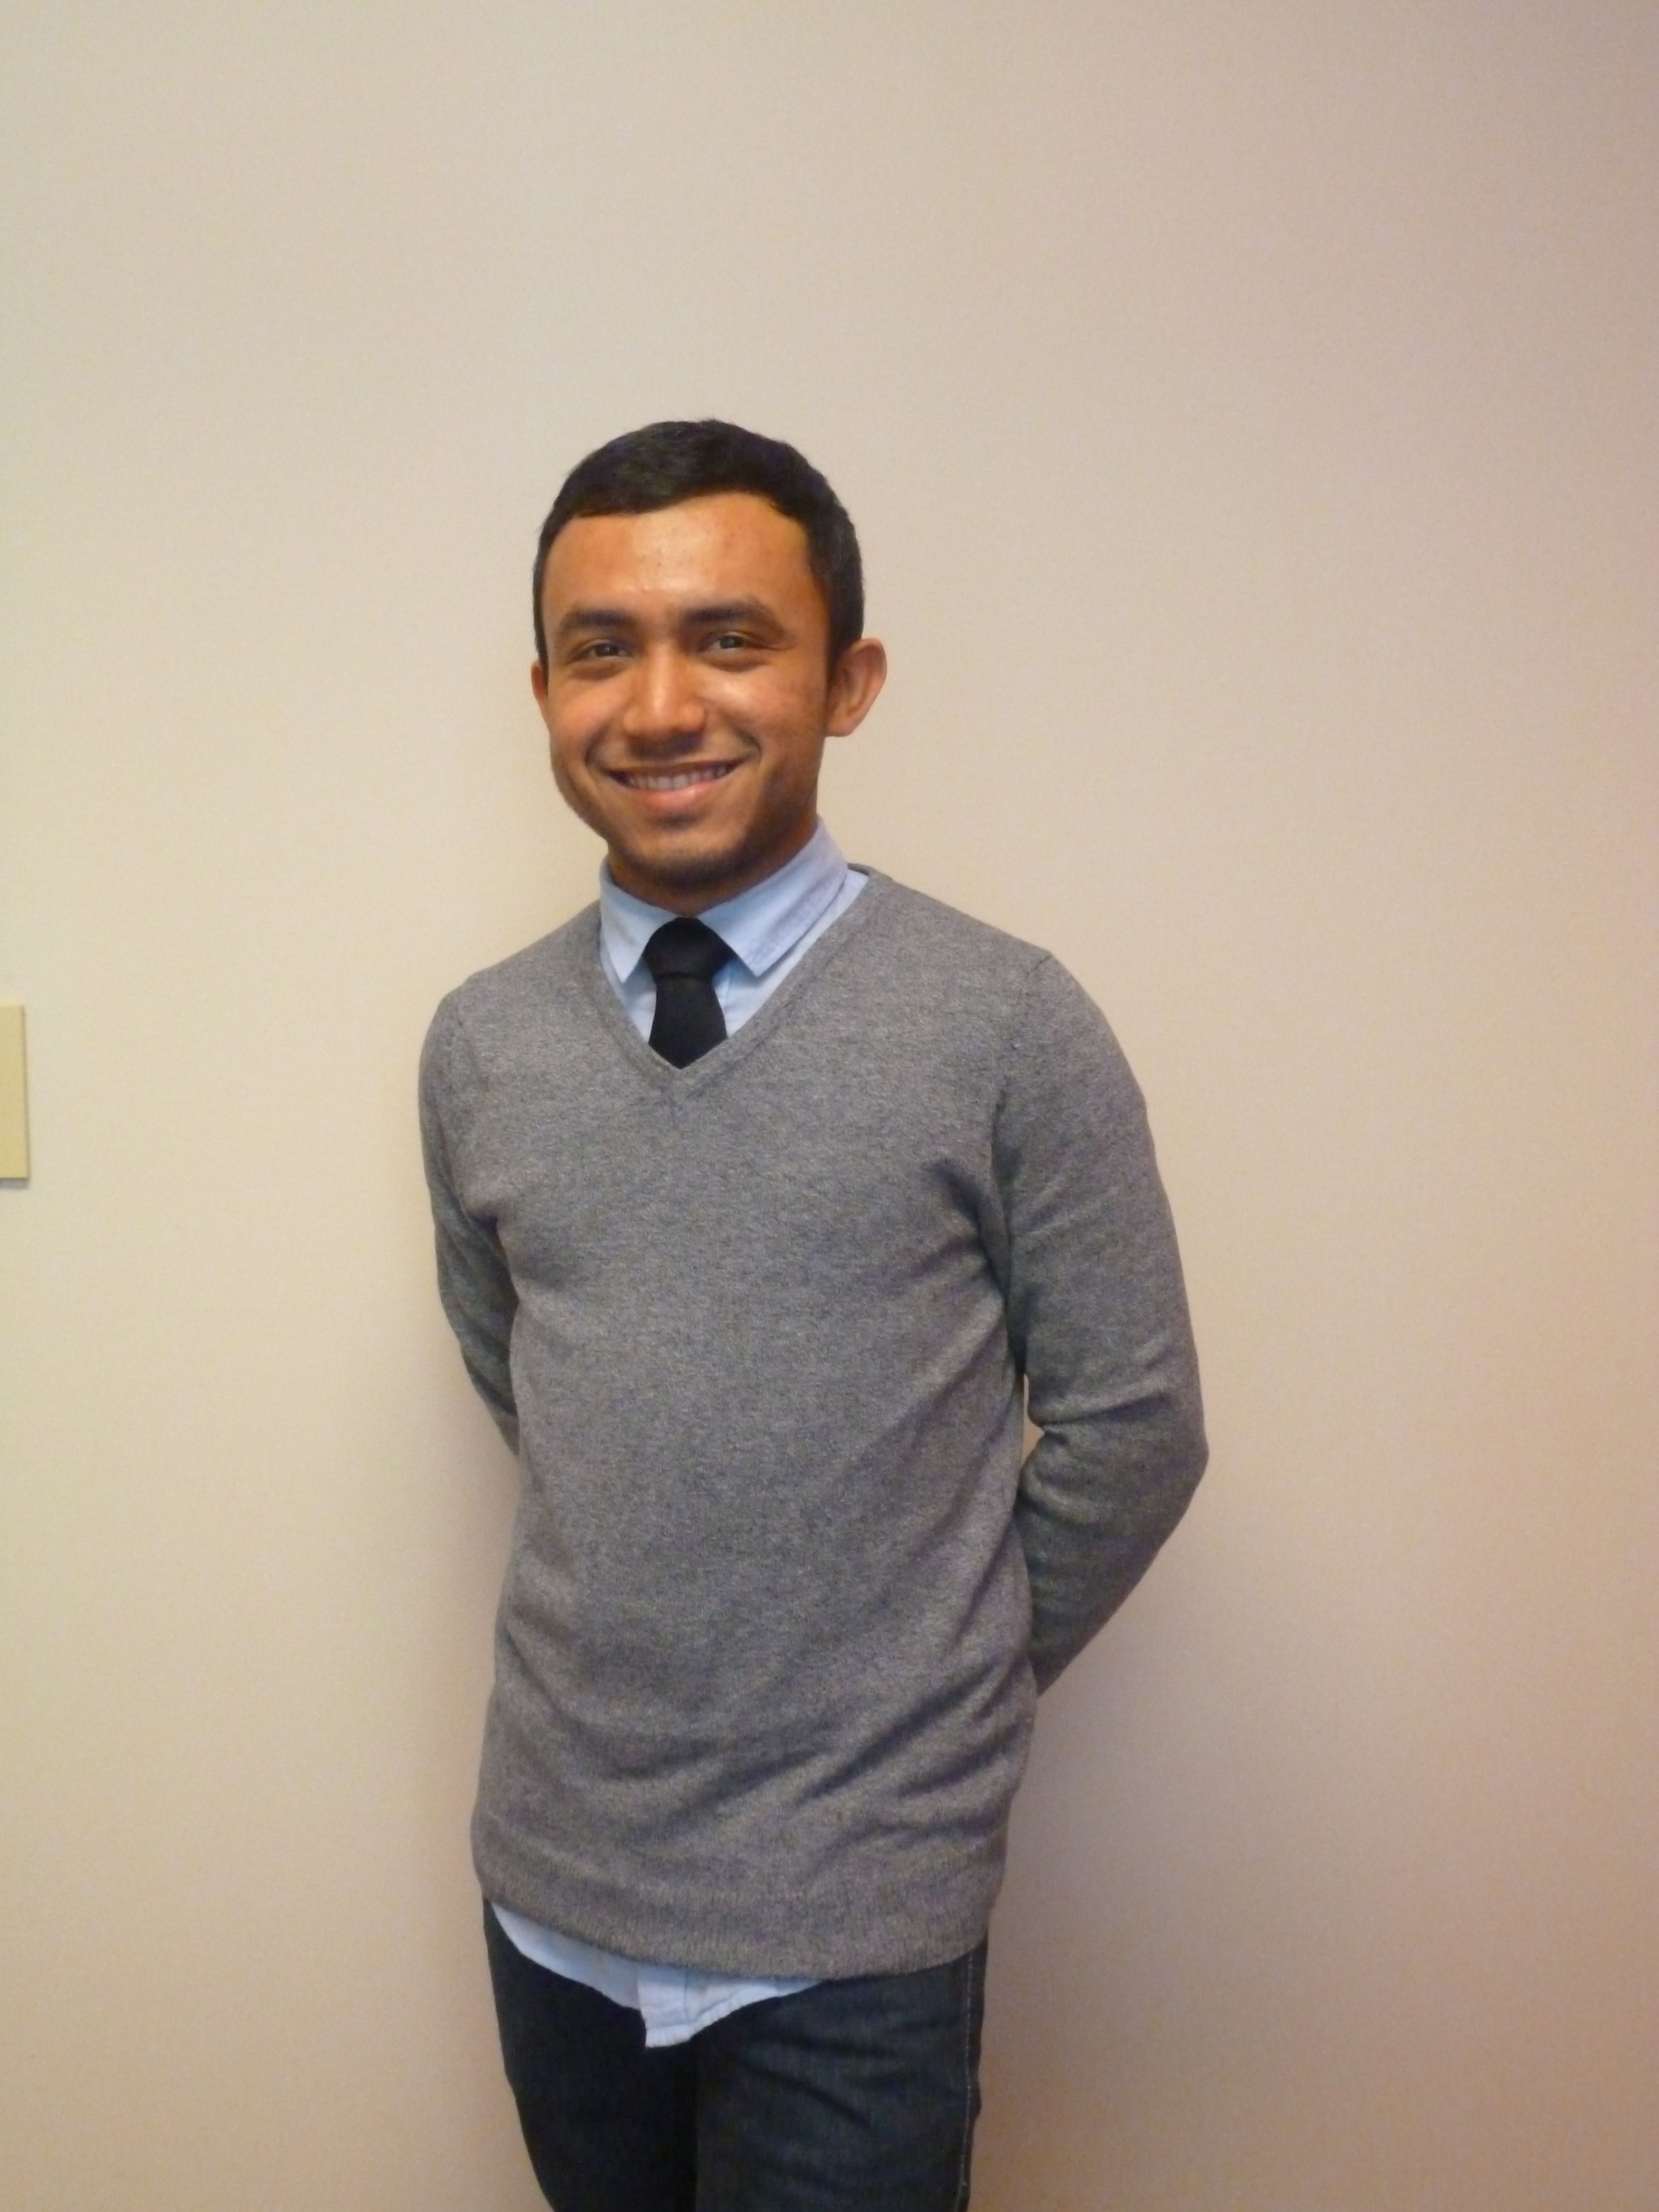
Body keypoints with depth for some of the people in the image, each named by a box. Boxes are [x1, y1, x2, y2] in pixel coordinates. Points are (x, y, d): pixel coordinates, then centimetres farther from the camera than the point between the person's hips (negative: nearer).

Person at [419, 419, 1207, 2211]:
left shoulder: (1009, 1029, -14)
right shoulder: (476, 1046, -2)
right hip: (551, 1880, 4)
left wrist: (943, 1686, 3)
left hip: (855, 1927, -4)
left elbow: (1131, 1430, -6)